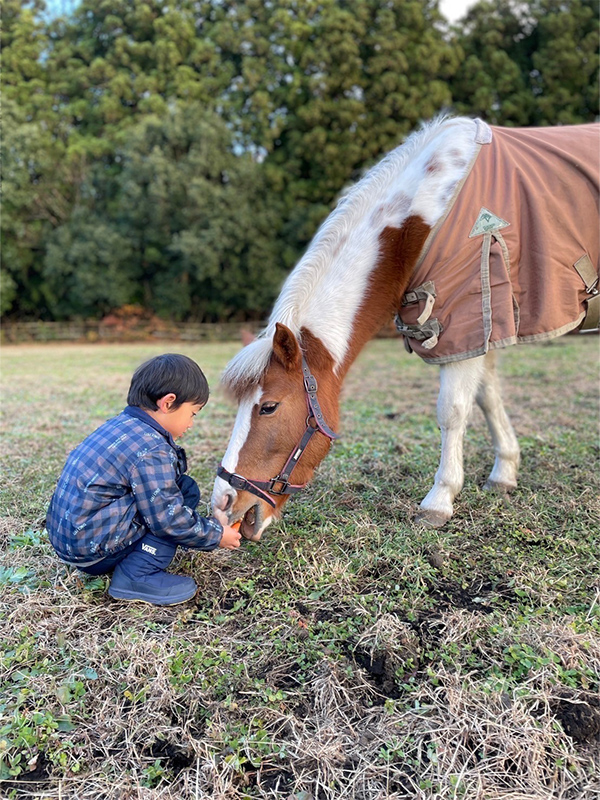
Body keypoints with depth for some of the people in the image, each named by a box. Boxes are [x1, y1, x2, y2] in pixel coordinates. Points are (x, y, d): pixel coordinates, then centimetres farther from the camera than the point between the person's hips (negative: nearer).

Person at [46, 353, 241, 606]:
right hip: (89, 545, -10)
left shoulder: (122, 424, 8)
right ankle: (137, 576, -9)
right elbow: (168, 519, -18)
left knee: (173, 491, 11)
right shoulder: (150, 450, -21)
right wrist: (216, 535, -4)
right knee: (186, 491, -10)